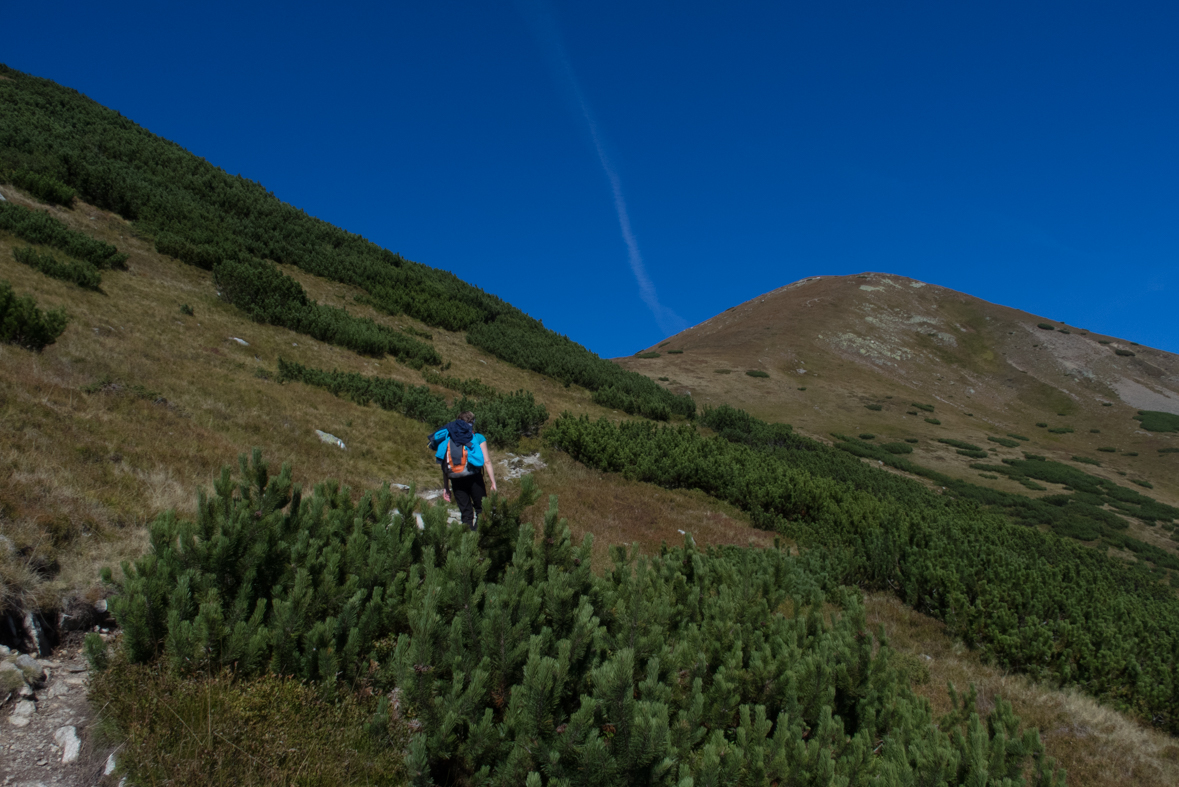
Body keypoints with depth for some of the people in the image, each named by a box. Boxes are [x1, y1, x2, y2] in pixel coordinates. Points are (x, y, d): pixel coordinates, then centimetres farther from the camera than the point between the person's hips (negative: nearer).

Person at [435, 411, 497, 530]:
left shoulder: (449, 439, 13)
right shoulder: (478, 438, 5)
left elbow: (445, 466, 10)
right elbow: (487, 462, -3)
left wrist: (445, 488, 12)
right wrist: (493, 483, -1)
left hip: (456, 480, 3)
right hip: (474, 477, -3)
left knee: (466, 513, 10)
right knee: (481, 510, 8)